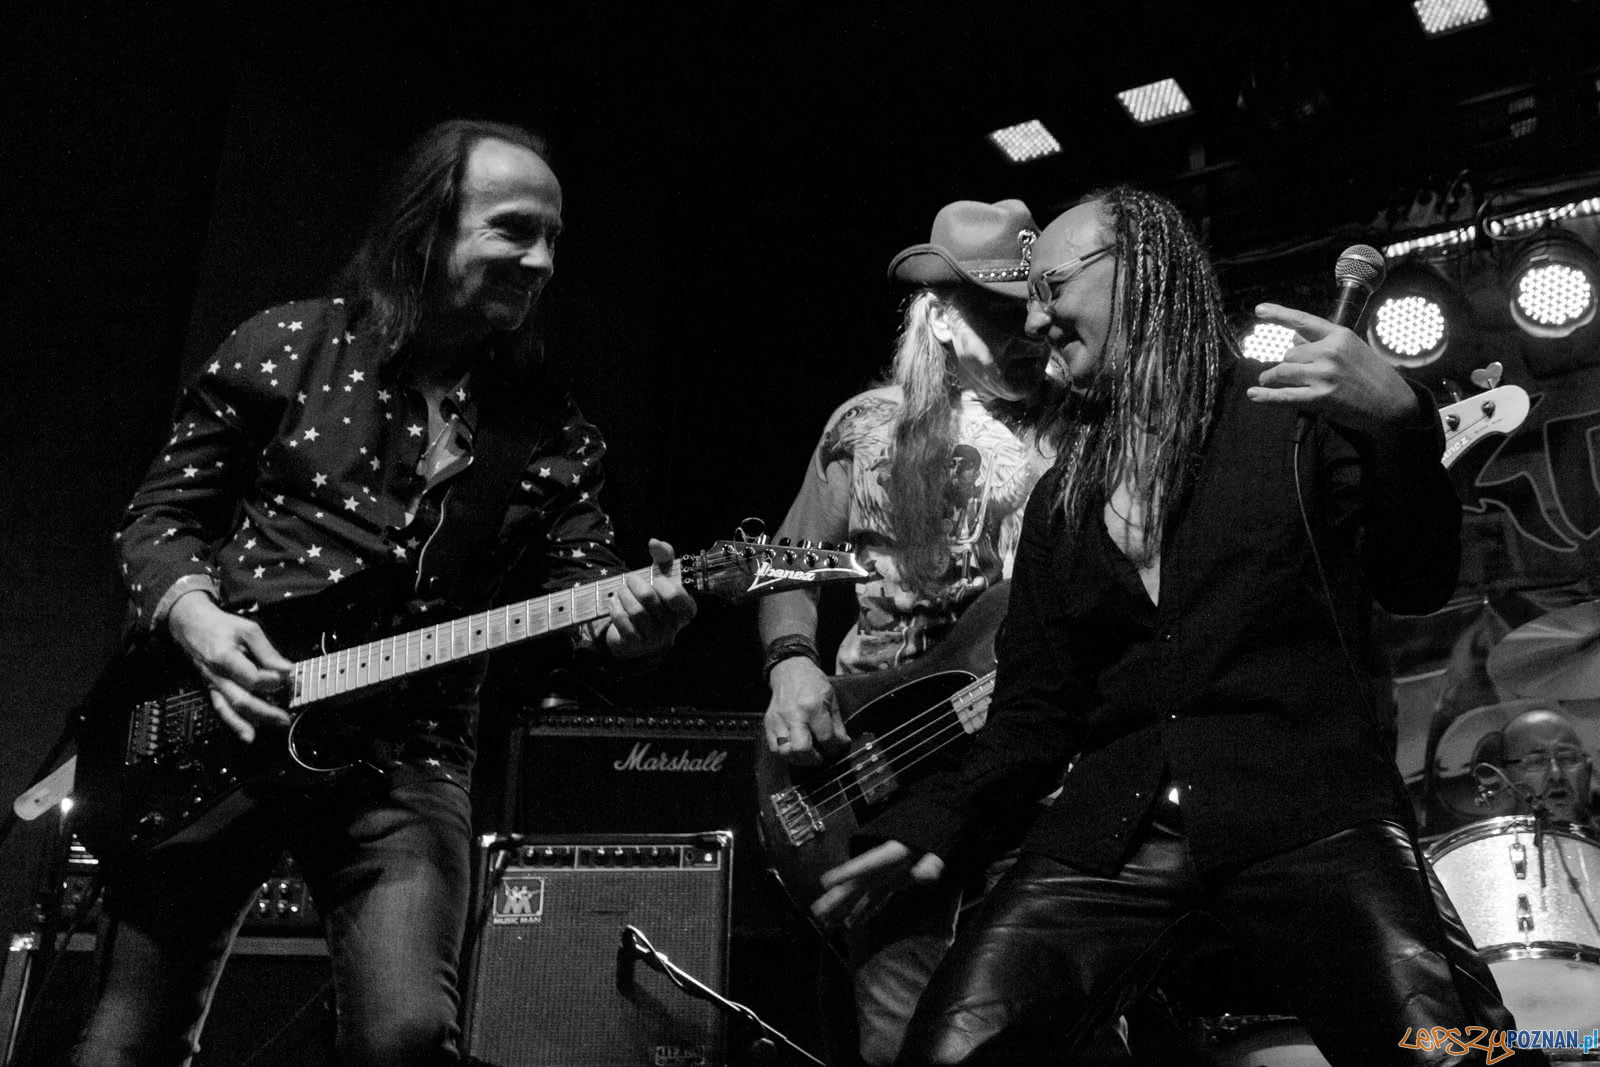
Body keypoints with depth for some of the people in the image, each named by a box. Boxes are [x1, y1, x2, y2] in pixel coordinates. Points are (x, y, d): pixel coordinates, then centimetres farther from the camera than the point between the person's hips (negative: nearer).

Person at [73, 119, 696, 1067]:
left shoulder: (552, 431, 7)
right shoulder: (289, 347, 3)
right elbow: (158, 516, 7)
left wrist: (628, 619, -23)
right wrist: (194, 614, -13)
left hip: (405, 762, 1)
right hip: (207, 738, 0)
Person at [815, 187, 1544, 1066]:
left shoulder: (1297, 411, 9)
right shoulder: (1059, 498, 20)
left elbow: (1418, 586, -1)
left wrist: (1399, 424, -18)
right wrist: (935, 817, 3)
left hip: (1306, 806, -3)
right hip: (1108, 828, 3)